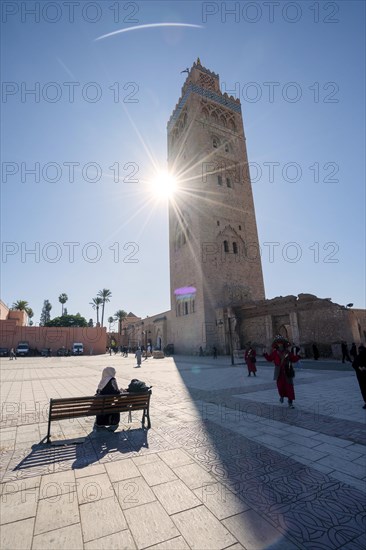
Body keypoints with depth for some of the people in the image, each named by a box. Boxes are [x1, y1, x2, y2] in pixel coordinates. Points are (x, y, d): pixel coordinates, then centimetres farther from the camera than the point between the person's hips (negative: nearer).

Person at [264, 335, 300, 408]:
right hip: (279, 372, -1)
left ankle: (290, 402, 11)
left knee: (289, 386, 0)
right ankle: (282, 396, 37)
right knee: (280, 385, 4)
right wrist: (265, 354, -20)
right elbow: (270, 359, -6)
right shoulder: (275, 352, -2)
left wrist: (298, 356, -7)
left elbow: (293, 359, 8)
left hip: (287, 372, 1)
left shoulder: (287, 352, 3)